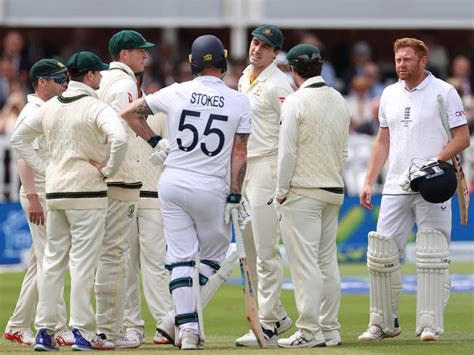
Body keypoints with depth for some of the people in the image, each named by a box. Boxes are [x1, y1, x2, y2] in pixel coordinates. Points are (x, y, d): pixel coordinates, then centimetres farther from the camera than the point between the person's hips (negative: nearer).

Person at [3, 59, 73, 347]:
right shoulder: (32, 114, -11)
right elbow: (23, 158, -19)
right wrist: (33, 198, -25)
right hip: (39, 195, -10)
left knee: (40, 263, 11)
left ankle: (18, 327, 17)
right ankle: (59, 330, -11)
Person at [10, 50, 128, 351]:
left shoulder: (50, 107, 10)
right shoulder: (95, 107, -10)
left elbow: (19, 138, 18)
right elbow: (119, 138, -27)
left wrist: (43, 168, 14)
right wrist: (109, 169, -12)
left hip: (54, 191, 6)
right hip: (87, 191, -6)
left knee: (53, 260, 10)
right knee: (83, 260, -5)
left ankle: (45, 331, 9)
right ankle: (83, 332, -6)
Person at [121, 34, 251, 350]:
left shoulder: (176, 93, -1)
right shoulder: (240, 102, -3)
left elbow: (129, 112, 5)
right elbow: (239, 153, -5)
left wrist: (155, 141, 13)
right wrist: (235, 197, -3)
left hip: (173, 183, 1)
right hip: (211, 189, -1)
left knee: (181, 258, 5)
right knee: (214, 256, 15)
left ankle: (188, 326, -4)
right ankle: (185, 321, 4)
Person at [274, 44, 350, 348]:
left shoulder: (296, 101, -12)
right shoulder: (339, 100, 10)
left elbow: (288, 152, -13)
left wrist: (281, 192, -6)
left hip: (302, 193, -7)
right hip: (334, 191, 7)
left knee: (304, 263, -6)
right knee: (328, 262, 11)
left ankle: (310, 332, -8)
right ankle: (330, 330, 12)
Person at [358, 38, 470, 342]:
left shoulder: (444, 92, -2)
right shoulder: (390, 94, 14)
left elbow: (463, 138, -4)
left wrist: (435, 162, -19)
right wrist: (369, 182, 11)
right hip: (396, 187, 5)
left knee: (431, 257, -7)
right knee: (381, 254, 1)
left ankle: (430, 325, -4)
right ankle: (384, 323, 10)